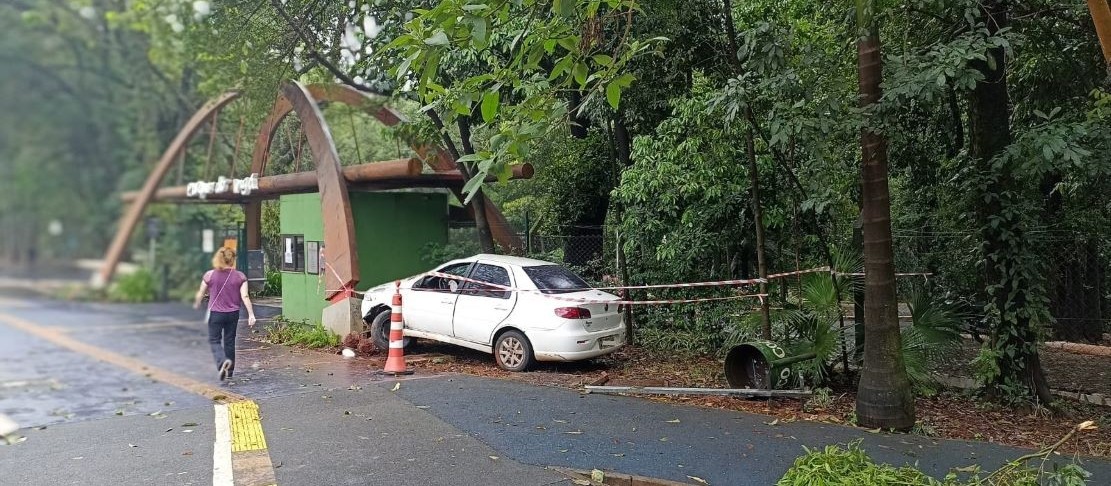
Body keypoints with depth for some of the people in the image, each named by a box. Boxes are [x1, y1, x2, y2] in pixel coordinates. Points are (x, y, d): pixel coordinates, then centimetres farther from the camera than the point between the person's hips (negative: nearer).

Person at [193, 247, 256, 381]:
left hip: (216, 313, -2)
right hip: (233, 314, 2)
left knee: (214, 340, 8)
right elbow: (245, 297, -9)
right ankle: (229, 371, 22)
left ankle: (222, 361, -20)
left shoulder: (210, 275, -7)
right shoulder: (240, 276, -5)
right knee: (230, 341, 14)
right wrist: (251, 314, -6)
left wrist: (196, 304, 24)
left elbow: (200, 294, 4)